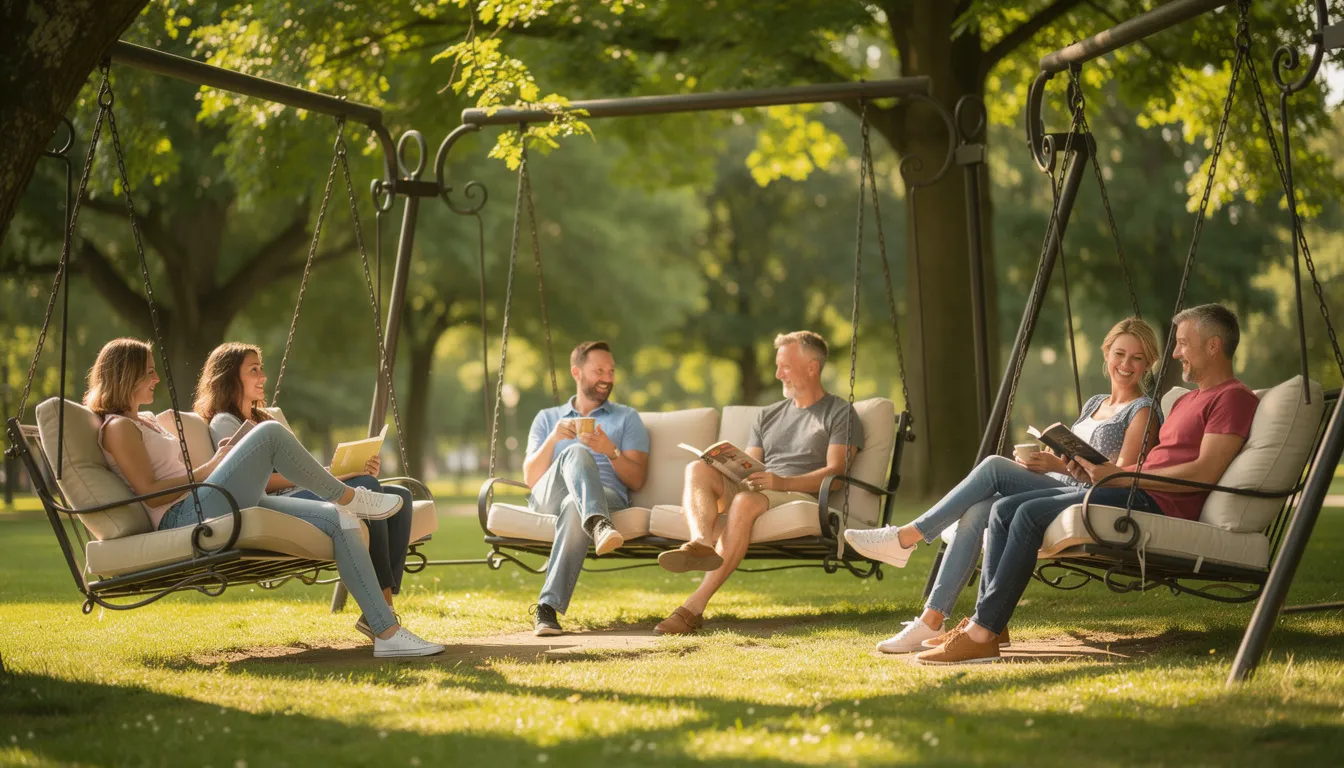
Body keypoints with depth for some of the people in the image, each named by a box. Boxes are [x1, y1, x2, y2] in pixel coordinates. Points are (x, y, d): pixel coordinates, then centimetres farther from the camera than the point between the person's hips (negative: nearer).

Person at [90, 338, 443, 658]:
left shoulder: (146, 421, 28)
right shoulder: (119, 428, -2)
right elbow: (149, 493, -13)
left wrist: (217, 465, 14)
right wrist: (208, 469, -8)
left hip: (214, 509, 10)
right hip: (184, 518, -10)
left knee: (340, 521, -8)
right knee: (270, 434, -25)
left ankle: (387, 633, -13)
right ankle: (347, 496, -2)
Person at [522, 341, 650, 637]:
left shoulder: (627, 418, 24)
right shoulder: (547, 418, 27)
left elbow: (637, 480, 11)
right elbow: (530, 479, 13)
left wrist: (611, 451, -8)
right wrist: (553, 439, -3)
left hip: (606, 497, -1)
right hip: (549, 500, 1)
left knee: (575, 508, -40)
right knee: (576, 453, -34)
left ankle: (548, 607, -50)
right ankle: (599, 525, -63)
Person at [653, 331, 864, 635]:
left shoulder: (840, 413, 10)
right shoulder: (768, 416, 29)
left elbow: (835, 474, -4)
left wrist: (782, 482, -20)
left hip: (801, 498, -6)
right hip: (754, 490, 6)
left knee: (746, 501, -38)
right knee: (697, 469, -21)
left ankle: (695, 606, -45)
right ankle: (702, 543, -52)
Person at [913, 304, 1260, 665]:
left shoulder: (1233, 398, -3)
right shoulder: (1186, 401, 30)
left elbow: (1205, 472, -16)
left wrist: (1119, 475, -15)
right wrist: (1095, 471, 6)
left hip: (1157, 504, -10)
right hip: (1134, 493, 10)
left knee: (1031, 514, -24)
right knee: (1004, 509, 0)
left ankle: (982, 634, -26)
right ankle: (983, 624, -6)